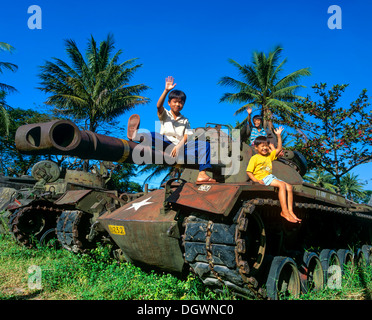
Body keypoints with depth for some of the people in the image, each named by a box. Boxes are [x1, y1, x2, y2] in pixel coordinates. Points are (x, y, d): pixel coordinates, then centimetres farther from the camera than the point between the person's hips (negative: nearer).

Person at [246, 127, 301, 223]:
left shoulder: (269, 155, 22)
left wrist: (279, 136, 18)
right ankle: (284, 211, -29)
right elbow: (249, 172, -5)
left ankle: (290, 211, -11)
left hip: (271, 177, 8)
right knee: (282, 184, -27)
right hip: (263, 178, -8)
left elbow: (279, 149, 24)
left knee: (289, 187, -9)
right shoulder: (254, 158, 0)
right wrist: (256, 180, -19)